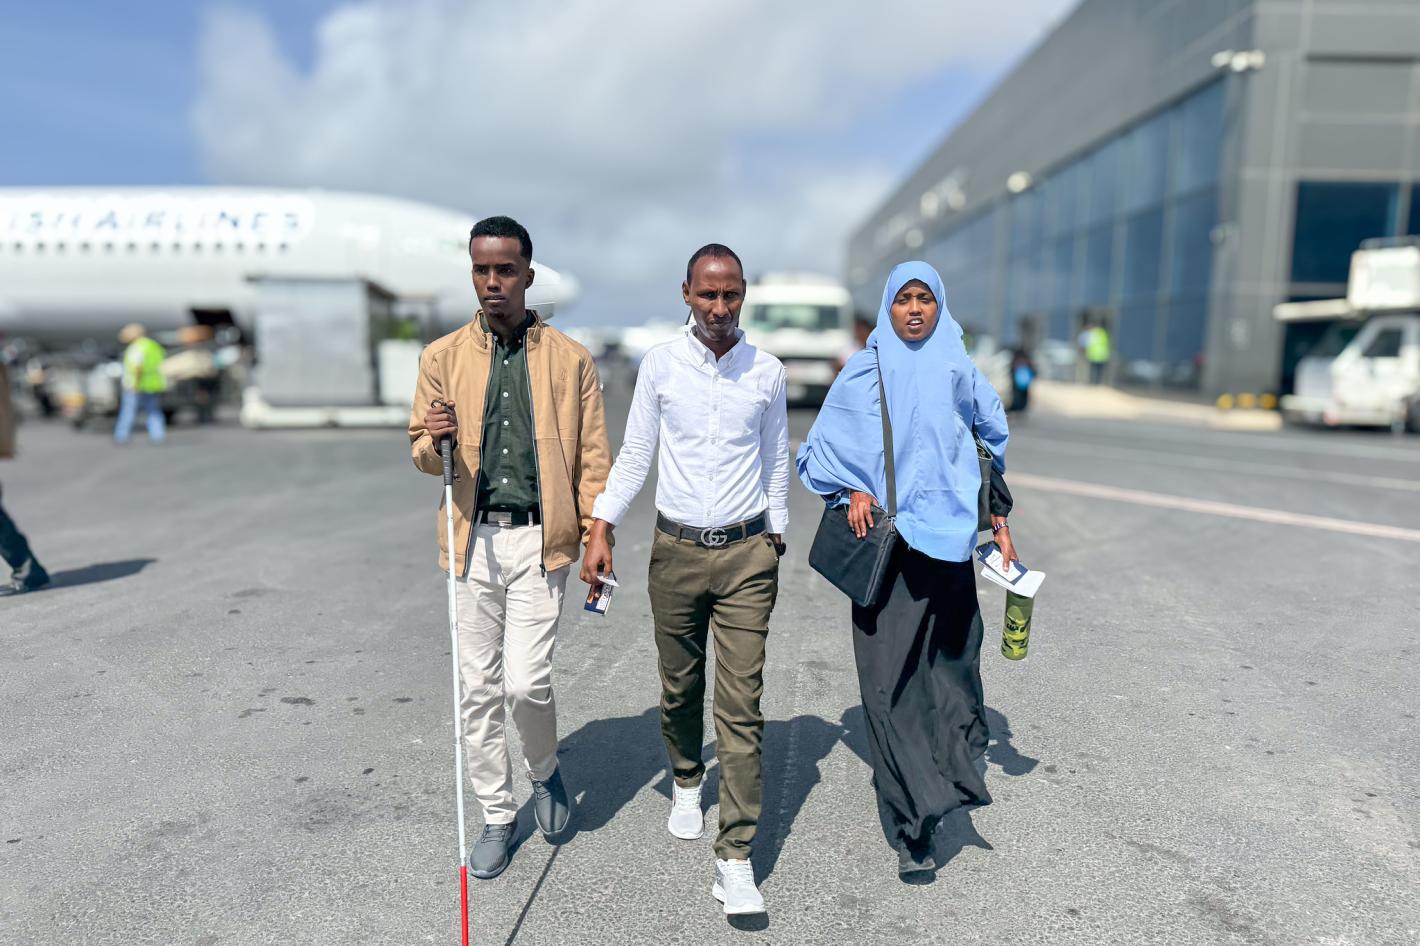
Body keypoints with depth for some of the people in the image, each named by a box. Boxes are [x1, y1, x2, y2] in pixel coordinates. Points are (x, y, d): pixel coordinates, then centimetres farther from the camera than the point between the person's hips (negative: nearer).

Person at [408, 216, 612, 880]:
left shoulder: (569, 358, 3)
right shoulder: (442, 357, 7)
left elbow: (594, 458, 3)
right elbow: (422, 454, 10)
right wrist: (435, 441, -13)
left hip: (539, 539, -2)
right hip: (474, 539, 2)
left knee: (526, 681, -7)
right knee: (479, 689, 9)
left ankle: (545, 772, 26)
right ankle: (497, 816, 28)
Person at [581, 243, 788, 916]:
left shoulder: (767, 372, 2)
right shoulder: (660, 363, 0)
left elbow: (775, 464, 11)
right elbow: (634, 456, 4)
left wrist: (775, 540, 13)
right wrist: (600, 531, -2)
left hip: (747, 554, 0)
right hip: (676, 549, 1)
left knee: (740, 707, -2)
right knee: (679, 689, 15)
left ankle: (735, 859, 6)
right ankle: (686, 782, 44)